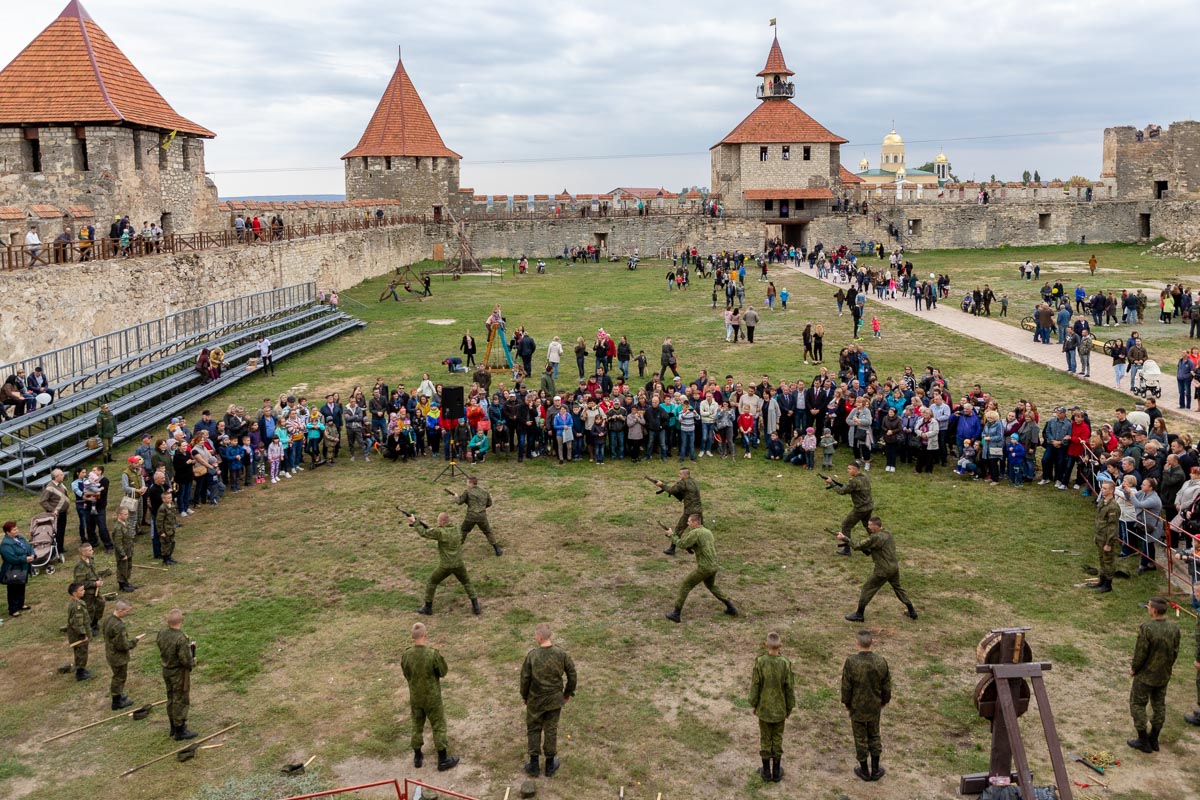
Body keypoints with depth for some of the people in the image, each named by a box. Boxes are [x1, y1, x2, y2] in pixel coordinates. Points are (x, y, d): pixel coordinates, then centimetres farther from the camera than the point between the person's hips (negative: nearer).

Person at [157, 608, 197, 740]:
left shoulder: (162, 633, -7)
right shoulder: (182, 639, -30)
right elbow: (187, 662, -28)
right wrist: (191, 648, -10)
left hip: (166, 670, 8)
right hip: (179, 673, -8)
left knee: (171, 698, 21)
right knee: (181, 701, 6)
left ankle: (174, 727, 35)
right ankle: (179, 731, 17)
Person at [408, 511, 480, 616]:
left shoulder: (441, 532, -16)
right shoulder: (455, 531, 6)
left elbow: (424, 533, -14)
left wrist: (415, 522, -3)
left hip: (445, 566, -5)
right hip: (459, 564, 5)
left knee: (431, 583, 16)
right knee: (467, 583, 22)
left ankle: (428, 608, 22)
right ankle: (476, 607, 14)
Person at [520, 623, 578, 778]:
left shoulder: (532, 655, -20)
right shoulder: (561, 653, -14)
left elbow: (525, 678, -10)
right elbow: (572, 674, -4)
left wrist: (525, 697, 7)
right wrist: (568, 692, 12)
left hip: (535, 700, -2)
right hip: (555, 700, 2)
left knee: (533, 729, 17)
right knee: (551, 730, 16)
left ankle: (533, 764, 25)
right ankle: (550, 765, 26)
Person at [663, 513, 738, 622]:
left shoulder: (695, 532, -14)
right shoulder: (708, 531, 13)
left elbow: (681, 544, -13)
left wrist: (672, 535, 0)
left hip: (703, 568, -8)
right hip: (713, 566, 8)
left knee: (684, 586, 4)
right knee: (711, 586, 32)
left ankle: (676, 614, 4)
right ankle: (731, 608, 31)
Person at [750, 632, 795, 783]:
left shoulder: (760, 662, -19)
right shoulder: (785, 663, -19)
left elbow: (755, 685, -11)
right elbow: (790, 688, -10)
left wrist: (753, 704, 5)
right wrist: (789, 708, 5)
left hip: (764, 708, 0)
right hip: (780, 708, 0)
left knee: (765, 738, 13)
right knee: (777, 738, 15)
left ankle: (766, 771, 24)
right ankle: (776, 771, 25)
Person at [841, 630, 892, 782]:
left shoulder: (851, 662, -25)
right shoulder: (881, 661, -16)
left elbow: (846, 686, -15)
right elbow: (886, 684, -3)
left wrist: (846, 703, 3)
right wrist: (884, 700, 15)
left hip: (857, 707, -3)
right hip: (875, 706, 3)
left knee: (860, 737, 14)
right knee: (874, 735, 21)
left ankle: (864, 771, 28)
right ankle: (875, 770, 29)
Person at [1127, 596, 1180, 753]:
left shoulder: (1146, 628, -28)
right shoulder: (1174, 627, -9)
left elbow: (1140, 653, -21)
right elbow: (1175, 652, 1)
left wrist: (1134, 669, -3)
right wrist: (1167, 667, 17)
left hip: (1146, 676, -6)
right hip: (1164, 676, 6)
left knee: (1137, 705, 10)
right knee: (1159, 705, 19)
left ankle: (1143, 741, 16)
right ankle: (1154, 740, 31)